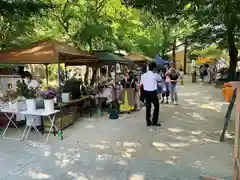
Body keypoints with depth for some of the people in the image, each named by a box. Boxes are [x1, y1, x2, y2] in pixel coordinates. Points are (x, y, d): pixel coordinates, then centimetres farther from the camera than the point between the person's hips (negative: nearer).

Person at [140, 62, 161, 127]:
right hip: (153, 92, -4)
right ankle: (154, 122, 10)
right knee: (156, 106, 10)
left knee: (148, 107, 12)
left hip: (146, 92, 4)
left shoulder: (143, 75, 1)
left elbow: (141, 85, 3)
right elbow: (160, 79, 11)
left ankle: (148, 122, 17)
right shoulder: (155, 75, -9)